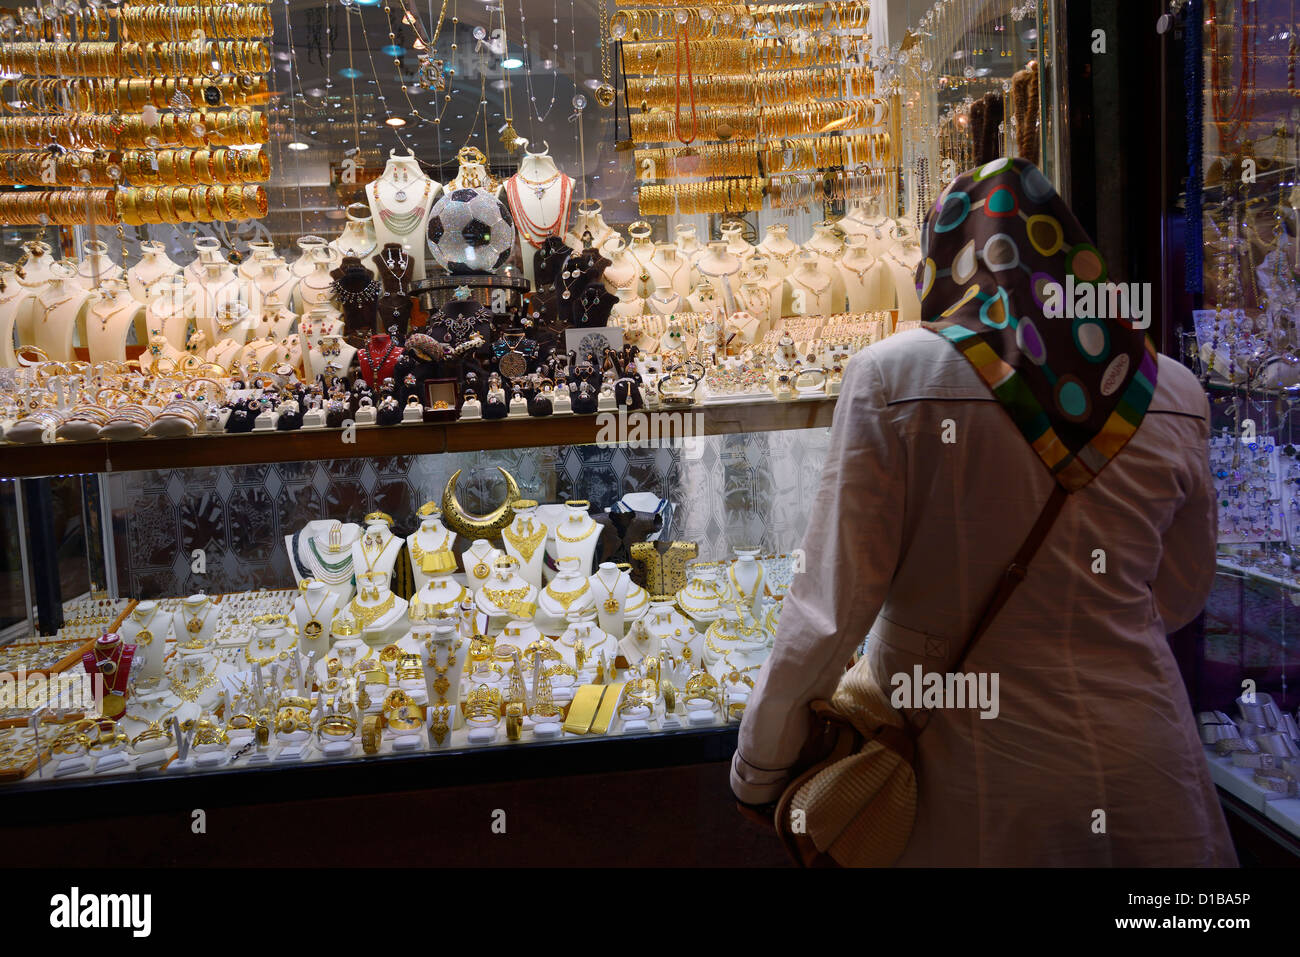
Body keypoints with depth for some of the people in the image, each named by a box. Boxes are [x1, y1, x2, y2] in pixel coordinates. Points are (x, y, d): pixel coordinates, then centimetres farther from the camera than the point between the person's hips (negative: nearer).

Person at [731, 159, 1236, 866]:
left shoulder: (893, 377, -16)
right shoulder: (1173, 394, -2)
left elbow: (830, 613, -17)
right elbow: (1181, 596, 11)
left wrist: (757, 768, -4)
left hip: (974, 787, -3)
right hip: (1146, 773, 4)